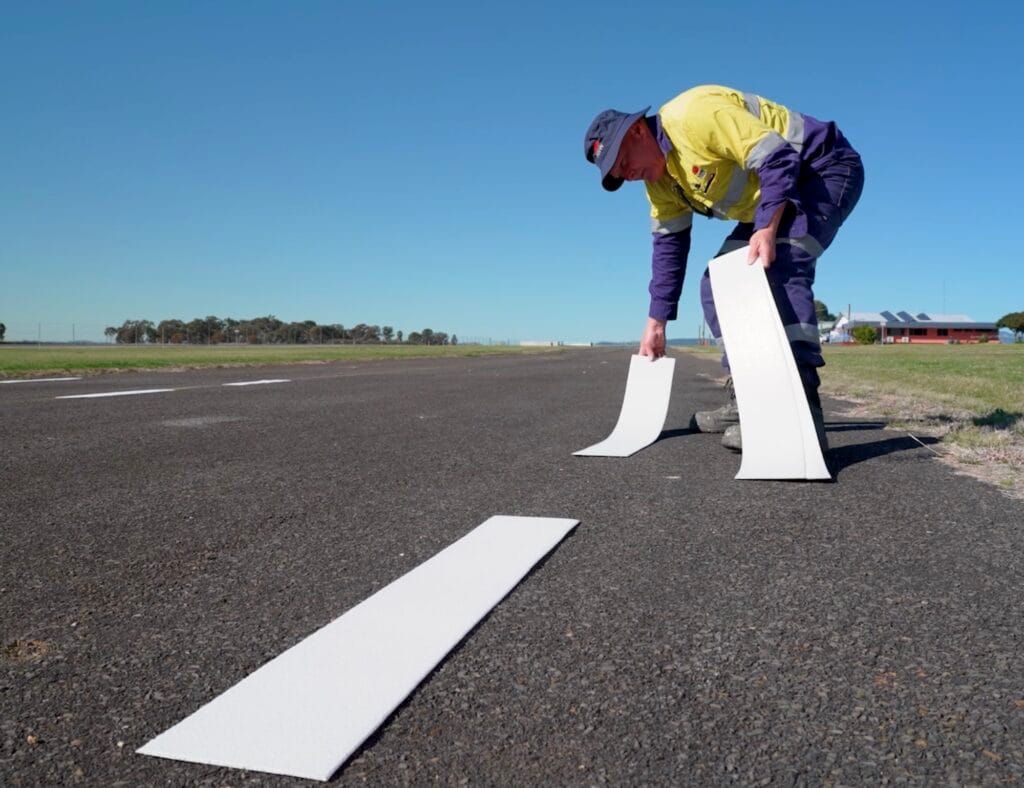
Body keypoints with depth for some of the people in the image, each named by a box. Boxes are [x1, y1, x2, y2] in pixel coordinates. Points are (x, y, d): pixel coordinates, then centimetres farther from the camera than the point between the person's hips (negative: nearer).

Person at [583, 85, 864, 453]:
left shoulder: (696, 114, -25)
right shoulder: (658, 176, 3)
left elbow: (777, 159, -29)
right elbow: (668, 244, 7)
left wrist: (767, 229, -41)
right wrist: (656, 322, 5)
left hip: (826, 169, -10)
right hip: (768, 202, 10)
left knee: (780, 266, -32)